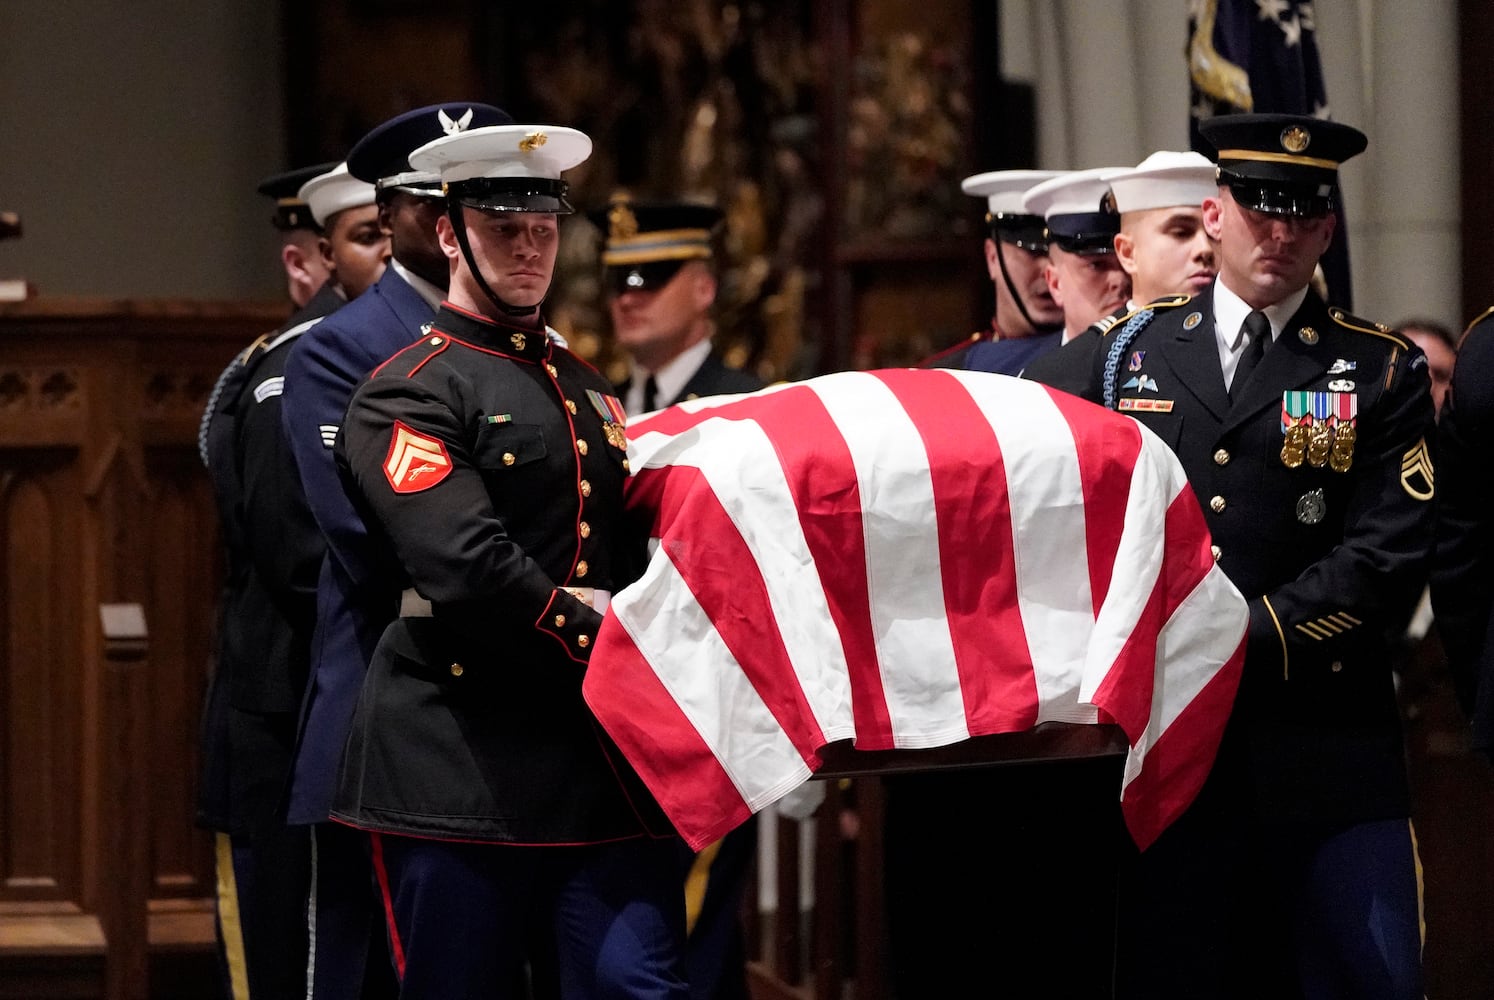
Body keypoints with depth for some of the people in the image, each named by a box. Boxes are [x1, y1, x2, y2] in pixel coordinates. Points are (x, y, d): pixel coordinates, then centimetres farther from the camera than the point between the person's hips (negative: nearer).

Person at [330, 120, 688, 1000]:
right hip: (461, 765, -6)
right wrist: (599, 637, -11)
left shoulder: (588, 392, 21)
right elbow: (466, 570, -17)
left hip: (605, 759, 6)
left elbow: (635, 561, 21)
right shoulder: (408, 393, -4)